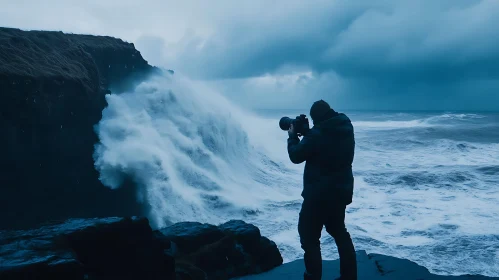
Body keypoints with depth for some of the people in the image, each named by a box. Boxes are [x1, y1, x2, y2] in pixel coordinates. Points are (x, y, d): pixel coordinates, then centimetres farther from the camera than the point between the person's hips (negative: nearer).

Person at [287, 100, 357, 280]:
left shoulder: (317, 135, -22)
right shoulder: (346, 130, 1)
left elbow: (296, 156, -9)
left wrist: (293, 136, 6)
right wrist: (306, 133, 11)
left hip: (319, 194, -8)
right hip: (342, 191, 8)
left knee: (309, 236, 6)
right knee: (339, 231, 22)